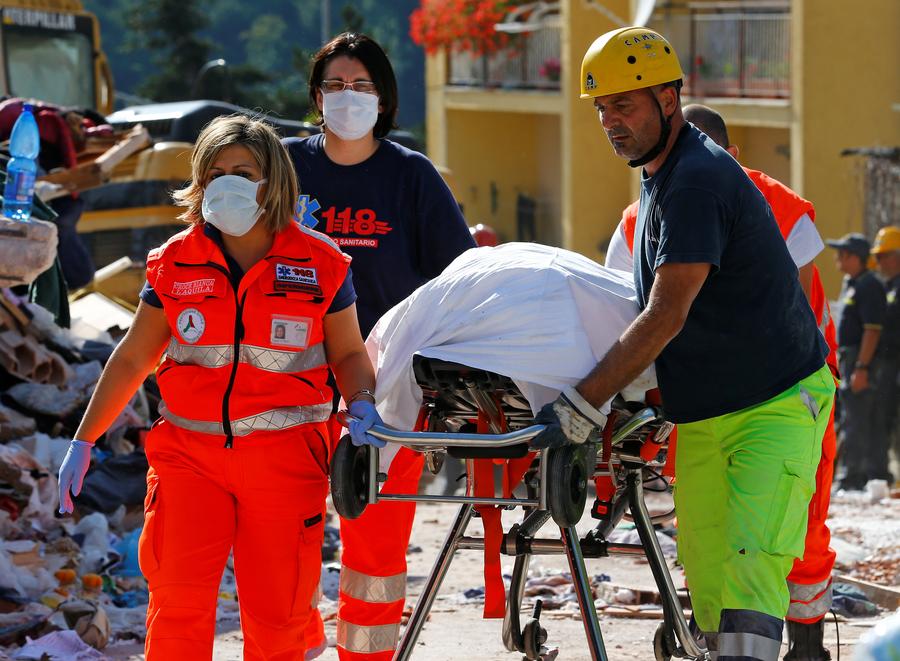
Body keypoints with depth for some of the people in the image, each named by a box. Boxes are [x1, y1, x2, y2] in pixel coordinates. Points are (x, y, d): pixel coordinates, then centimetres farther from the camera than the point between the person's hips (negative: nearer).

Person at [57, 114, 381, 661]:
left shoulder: (320, 263, 0)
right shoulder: (176, 263, 4)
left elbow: (348, 353, 9)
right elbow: (133, 358, 12)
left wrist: (362, 404, -12)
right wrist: (84, 442, 10)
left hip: (284, 457, -1)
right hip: (188, 452, 1)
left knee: (276, 616, 3)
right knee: (178, 601, -10)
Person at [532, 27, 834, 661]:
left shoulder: (699, 179, -20)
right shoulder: (658, 177, 13)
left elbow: (666, 317, -25)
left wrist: (583, 403, -26)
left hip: (777, 405, -9)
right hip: (700, 417, 9)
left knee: (752, 561, -21)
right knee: (706, 580, 3)